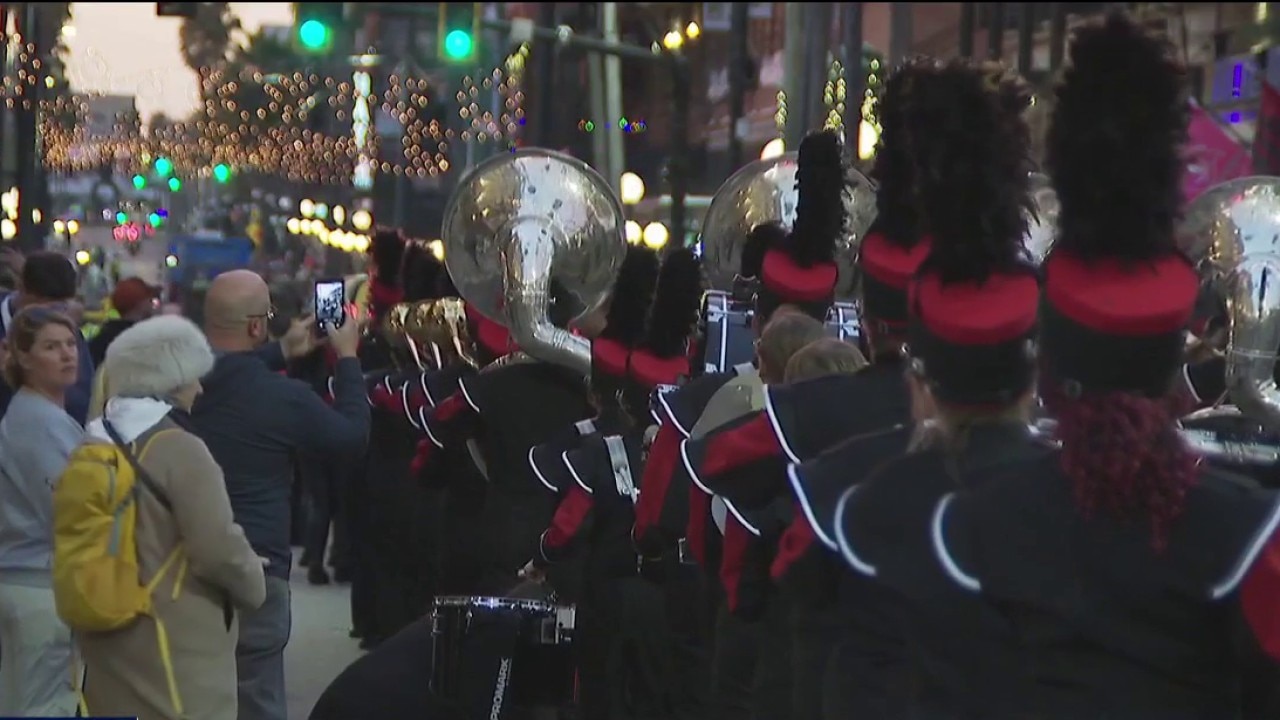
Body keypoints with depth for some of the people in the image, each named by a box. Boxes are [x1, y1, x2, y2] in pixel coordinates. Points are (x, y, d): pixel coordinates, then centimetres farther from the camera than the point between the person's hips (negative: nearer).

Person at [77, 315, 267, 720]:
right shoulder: (179, 450, -16)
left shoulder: (91, 449, 7)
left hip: (108, 645, 8)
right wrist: (253, 585, -2)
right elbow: (218, 549, -20)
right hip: (177, 648, -8)